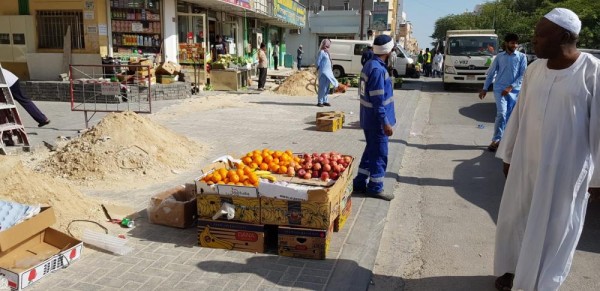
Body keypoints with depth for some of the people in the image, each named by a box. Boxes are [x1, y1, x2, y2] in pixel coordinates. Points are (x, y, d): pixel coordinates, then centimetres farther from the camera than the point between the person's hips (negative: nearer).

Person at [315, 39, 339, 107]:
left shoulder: (327, 52, 16)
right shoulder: (321, 52, -8)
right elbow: (318, 62, -9)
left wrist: (331, 70, 16)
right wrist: (318, 71, -11)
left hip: (329, 72, 9)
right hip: (323, 73, -9)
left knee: (327, 87, 11)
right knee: (322, 87, -7)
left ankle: (325, 101, 18)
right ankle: (320, 102, -1)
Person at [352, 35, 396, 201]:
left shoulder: (369, 65, 10)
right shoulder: (378, 69, -22)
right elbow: (378, 100, -24)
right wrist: (386, 123, -20)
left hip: (368, 119, 10)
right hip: (377, 121, -10)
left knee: (371, 151, 18)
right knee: (379, 155, 2)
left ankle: (360, 183, 26)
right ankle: (375, 188, 14)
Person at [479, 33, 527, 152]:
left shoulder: (522, 57, 2)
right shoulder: (499, 56, 6)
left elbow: (523, 75, -3)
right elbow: (491, 73, 12)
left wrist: (511, 87, -14)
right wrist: (485, 88, 9)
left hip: (515, 91, 1)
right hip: (500, 89, -1)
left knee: (509, 117, 6)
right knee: (501, 114, -16)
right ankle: (496, 140, -9)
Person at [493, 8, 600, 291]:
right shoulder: (534, 69, 2)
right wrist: (508, 155, 12)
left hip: (566, 169, -5)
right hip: (527, 163, 5)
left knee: (554, 228, 10)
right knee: (515, 218, 15)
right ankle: (513, 268, 37)